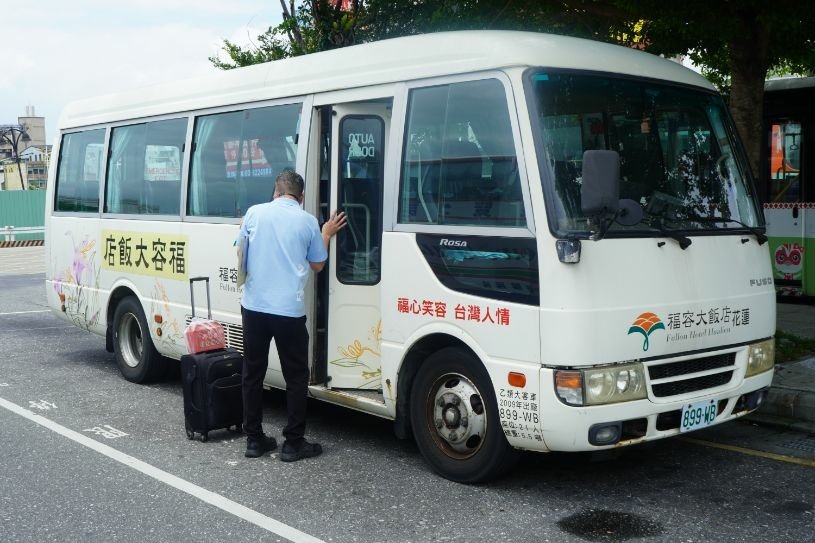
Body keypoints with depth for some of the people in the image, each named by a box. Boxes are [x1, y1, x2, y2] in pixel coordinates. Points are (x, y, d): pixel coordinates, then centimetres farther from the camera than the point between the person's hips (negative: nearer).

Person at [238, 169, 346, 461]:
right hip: (289, 310, -2)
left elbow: (240, 253, 15)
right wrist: (327, 234, 24)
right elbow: (317, 265, 10)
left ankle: (254, 439, 17)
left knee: (253, 373, 12)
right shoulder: (308, 221, -1)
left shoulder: (254, 213, 4)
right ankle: (293, 443, 8)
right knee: (296, 377, 7)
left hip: (254, 306, 3)